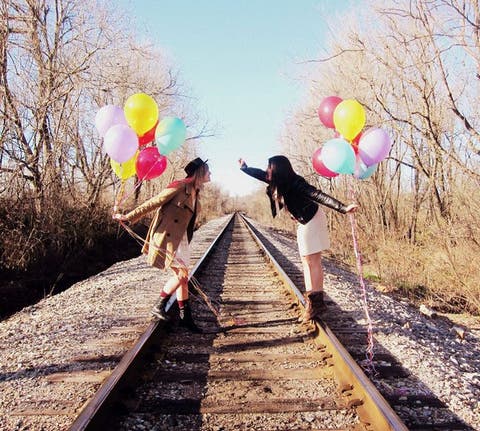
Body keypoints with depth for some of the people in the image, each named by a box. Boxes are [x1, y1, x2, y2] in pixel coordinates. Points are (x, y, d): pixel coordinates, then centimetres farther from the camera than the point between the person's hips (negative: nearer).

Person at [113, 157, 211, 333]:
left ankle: (185, 317, 15)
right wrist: (128, 217, -13)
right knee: (181, 274, -12)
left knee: (182, 277, 9)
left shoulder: (195, 192, 11)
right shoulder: (180, 186, -16)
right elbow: (153, 202, -15)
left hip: (181, 239, 9)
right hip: (167, 237, -9)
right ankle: (159, 307, 5)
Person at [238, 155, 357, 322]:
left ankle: (317, 302, -3)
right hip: (303, 223, 9)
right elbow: (261, 174, 17)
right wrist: (244, 168, 31)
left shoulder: (294, 184, -25)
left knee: (313, 261, -7)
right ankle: (311, 301, 17)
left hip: (312, 220, -9)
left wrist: (343, 208, -42)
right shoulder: (278, 182, -1)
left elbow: (317, 195, -34)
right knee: (306, 261, 11)